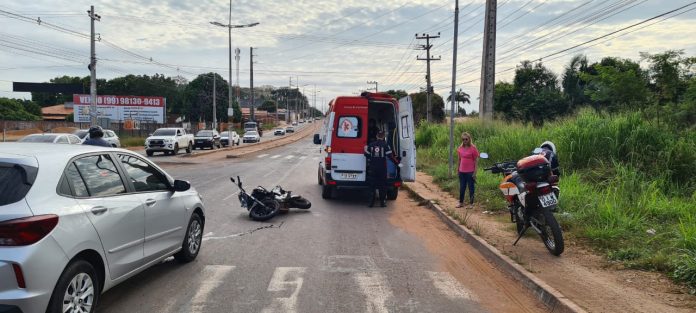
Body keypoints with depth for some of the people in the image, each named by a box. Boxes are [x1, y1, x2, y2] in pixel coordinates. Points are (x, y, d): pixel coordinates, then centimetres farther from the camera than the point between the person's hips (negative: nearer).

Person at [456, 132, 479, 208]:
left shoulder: (473, 148, -10)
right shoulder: (460, 148, 5)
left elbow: (476, 161, -9)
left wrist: (475, 172, -12)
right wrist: (458, 169, 14)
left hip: (470, 172, -5)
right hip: (462, 171, 5)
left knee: (471, 187, 6)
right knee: (462, 187, 13)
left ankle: (471, 203, 16)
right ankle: (461, 202, 25)